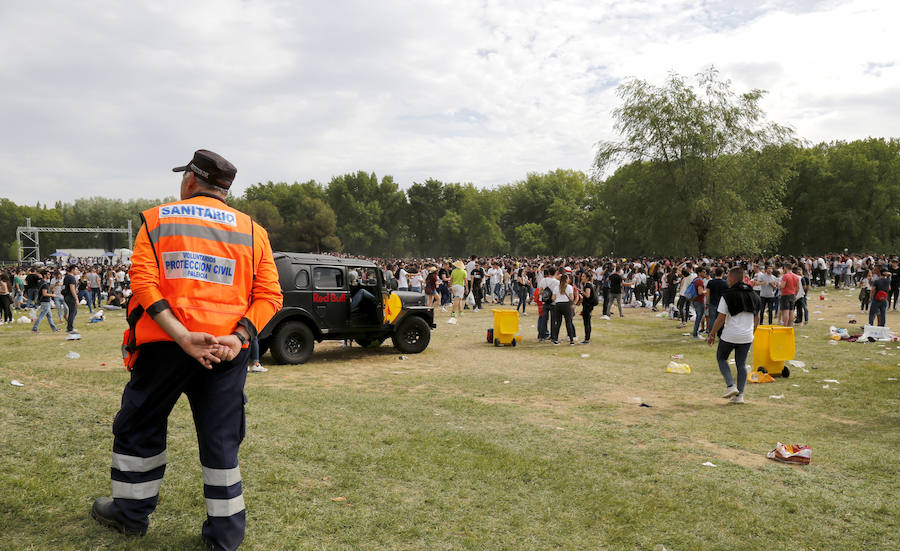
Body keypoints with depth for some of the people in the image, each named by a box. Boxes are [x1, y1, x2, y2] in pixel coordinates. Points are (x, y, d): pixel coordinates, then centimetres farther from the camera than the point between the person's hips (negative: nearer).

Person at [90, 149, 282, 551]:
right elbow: (269, 294, -2)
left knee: (139, 426, 20)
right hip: (228, 351, 1)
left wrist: (182, 337, -16)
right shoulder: (252, 231, 9)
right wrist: (238, 337, -11)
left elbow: (143, 284, -9)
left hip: (165, 347, -1)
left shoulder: (156, 220, 5)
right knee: (221, 438, 10)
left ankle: (131, 513, 34)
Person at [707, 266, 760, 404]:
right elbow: (756, 318, 15)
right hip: (747, 337, 5)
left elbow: (721, 319, -12)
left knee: (721, 358, 15)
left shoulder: (727, 295, -10)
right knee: (741, 364, 11)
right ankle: (739, 395, 10)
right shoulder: (753, 295, 9)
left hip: (730, 335, -5)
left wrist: (712, 334, -3)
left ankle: (730, 386, 0)